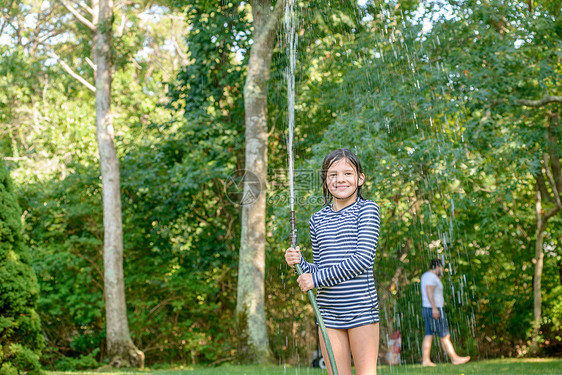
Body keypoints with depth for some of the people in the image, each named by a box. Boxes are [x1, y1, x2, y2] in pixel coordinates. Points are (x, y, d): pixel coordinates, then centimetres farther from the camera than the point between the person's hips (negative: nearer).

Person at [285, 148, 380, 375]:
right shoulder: (318, 219, 13)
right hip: (328, 312, 4)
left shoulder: (367, 209, -1)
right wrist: (299, 262, -5)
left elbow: (364, 258, -12)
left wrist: (317, 278, -13)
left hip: (361, 307, -4)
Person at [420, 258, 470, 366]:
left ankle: (425, 360, 1)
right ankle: (455, 358, 2)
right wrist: (434, 308, -28)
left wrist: (439, 276, 18)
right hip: (435, 310, -10)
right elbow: (429, 292, -23)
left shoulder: (425, 275, 17)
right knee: (445, 336, -3)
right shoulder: (431, 276, -13)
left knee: (428, 336, 5)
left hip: (427, 309, 10)